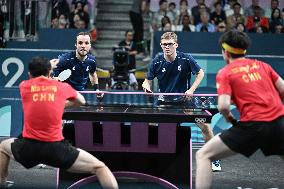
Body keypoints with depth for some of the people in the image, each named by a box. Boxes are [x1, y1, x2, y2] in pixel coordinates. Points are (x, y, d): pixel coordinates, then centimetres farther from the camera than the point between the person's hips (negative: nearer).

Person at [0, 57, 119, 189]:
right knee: (99, 167, 6)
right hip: (56, 148, -2)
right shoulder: (62, 86, 7)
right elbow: (81, 101, 28)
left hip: (28, 148, 2)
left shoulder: (24, 86, 8)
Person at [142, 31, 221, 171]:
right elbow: (148, 80, 2)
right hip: (164, 102, 1)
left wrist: (192, 89, -12)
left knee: (205, 126, -8)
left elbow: (200, 73, 0)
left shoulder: (186, 59, -13)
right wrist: (146, 85, -21)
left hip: (185, 100, -1)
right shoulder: (157, 62, -9)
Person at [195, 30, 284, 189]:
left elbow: (223, 106, -10)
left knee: (203, 155, 3)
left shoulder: (225, 73, 4)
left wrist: (229, 118, 11)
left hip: (253, 125, -5)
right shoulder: (262, 65, 17)